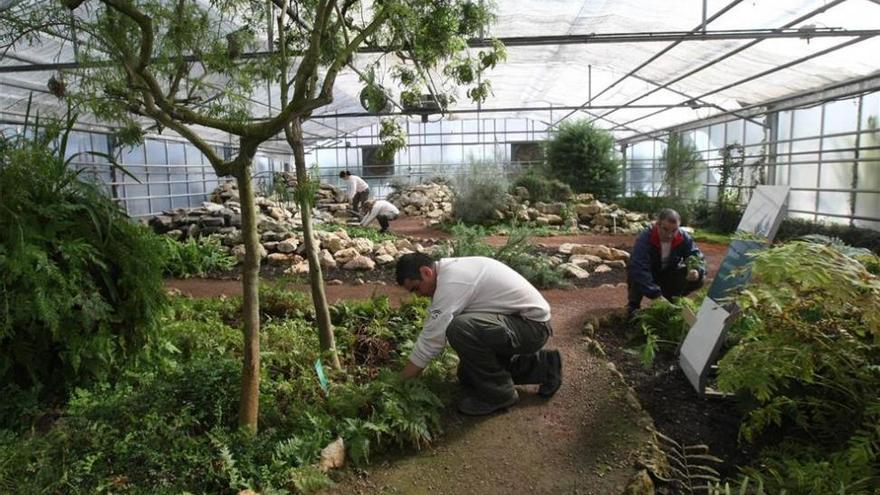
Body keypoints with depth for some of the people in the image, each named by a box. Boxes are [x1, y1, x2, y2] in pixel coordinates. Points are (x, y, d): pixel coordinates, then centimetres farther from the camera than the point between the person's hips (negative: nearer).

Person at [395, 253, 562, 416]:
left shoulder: (451, 282, -25)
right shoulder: (450, 269, 5)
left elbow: (431, 340, -23)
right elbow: (432, 325, 12)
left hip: (533, 325, -10)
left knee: (460, 329, -32)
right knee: (469, 376, 14)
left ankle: (498, 394, -9)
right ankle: (543, 366, 23)